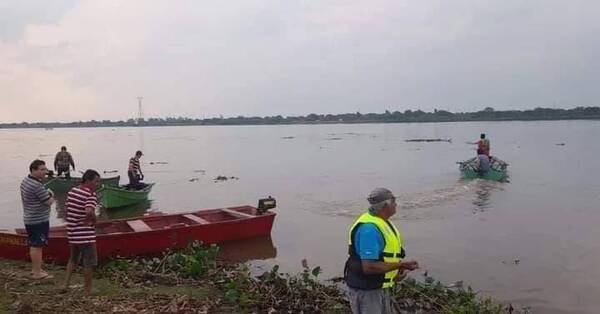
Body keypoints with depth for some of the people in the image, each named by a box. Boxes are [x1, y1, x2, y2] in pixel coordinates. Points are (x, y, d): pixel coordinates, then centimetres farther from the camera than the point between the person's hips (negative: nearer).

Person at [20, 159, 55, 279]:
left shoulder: (25, 181, 9)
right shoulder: (37, 185, -23)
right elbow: (49, 202, -19)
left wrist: (47, 195, 10)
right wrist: (52, 196, 1)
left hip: (29, 219, 10)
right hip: (39, 220, -10)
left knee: (33, 245, 18)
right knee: (37, 246, -3)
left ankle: (35, 269, 29)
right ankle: (37, 273, 3)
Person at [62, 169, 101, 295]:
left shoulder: (72, 190, 8)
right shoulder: (91, 194, -18)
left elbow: (67, 210, 15)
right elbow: (89, 212, -35)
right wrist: (94, 220, -16)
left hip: (72, 231, 8)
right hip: (85, 234, -8)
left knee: (73, 259, 25)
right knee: (89, 262, 5)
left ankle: (65, 284, 24)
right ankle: (88, 290, 13)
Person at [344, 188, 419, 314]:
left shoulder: (381, 222, 6)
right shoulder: (369, 228, -27)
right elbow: (369, 267, -32)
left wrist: (396, 270, 1)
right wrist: (402, 265, -24)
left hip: (379, 286, 10)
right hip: (365, 289, -10)